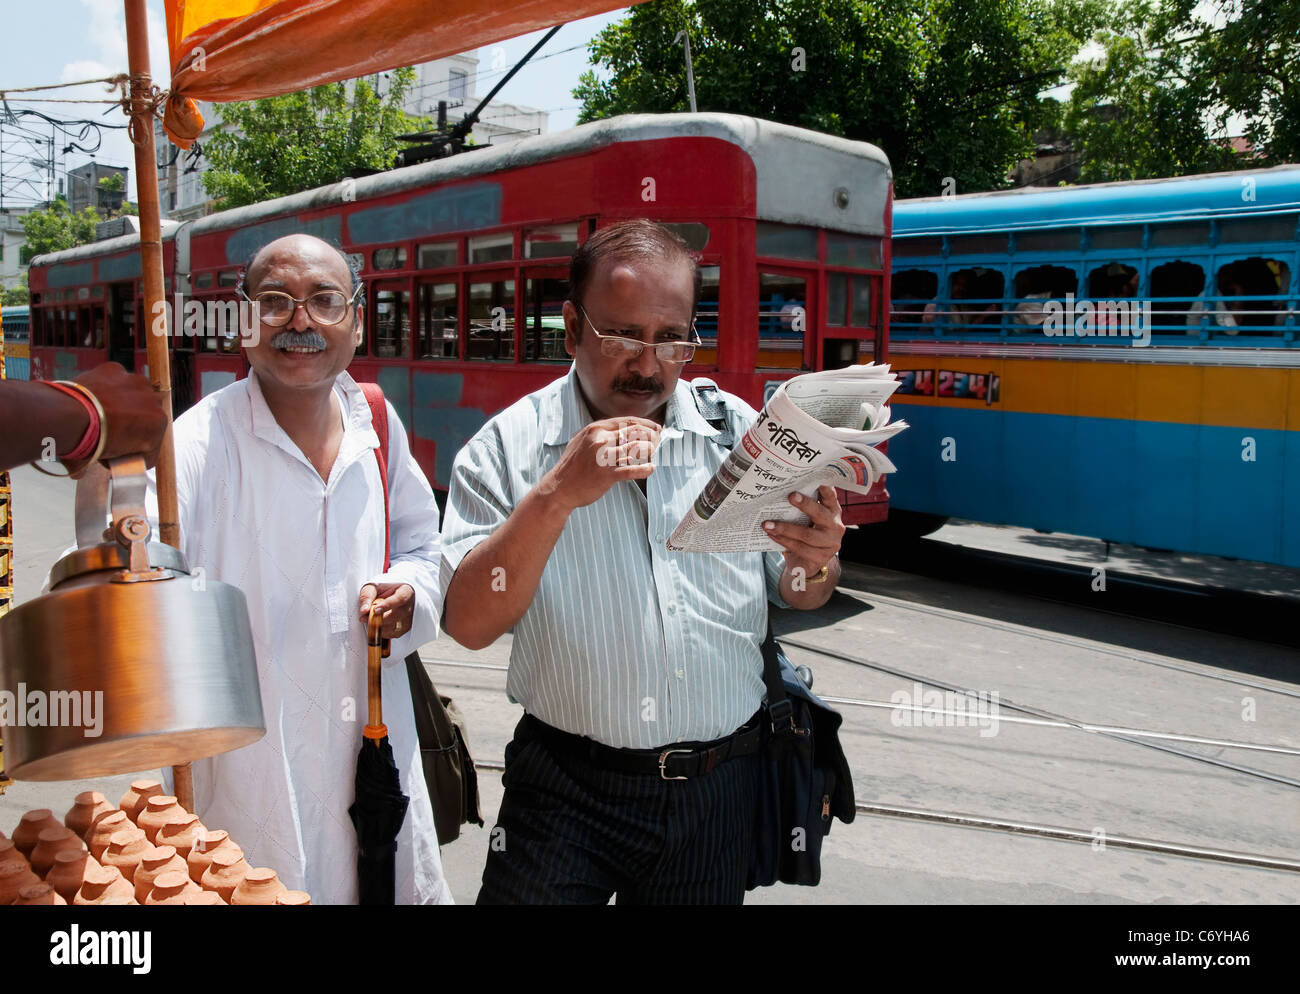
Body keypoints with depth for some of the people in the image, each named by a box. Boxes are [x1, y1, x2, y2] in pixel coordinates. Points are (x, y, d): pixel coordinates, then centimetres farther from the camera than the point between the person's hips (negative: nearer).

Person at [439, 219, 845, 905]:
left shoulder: (739, 430, 1)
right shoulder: (509, 448, -7)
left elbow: (794, 596, 9)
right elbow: (470, 625, -15)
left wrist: (815, 566, -15)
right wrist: (556, 494, -26)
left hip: (718, 787, 3)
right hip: (567, 787, -2)